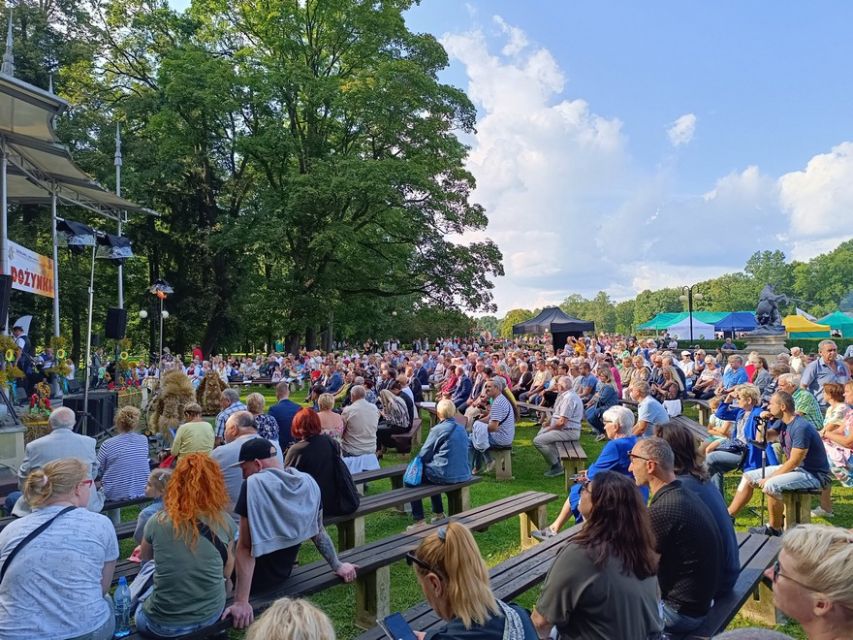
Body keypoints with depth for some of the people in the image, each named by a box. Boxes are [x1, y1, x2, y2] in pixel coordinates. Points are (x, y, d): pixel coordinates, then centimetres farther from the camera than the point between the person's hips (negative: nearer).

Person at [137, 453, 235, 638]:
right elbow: (227, 572, 2)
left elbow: (145, 557, 10)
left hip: (163, 625, -1)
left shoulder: (157, 522, -12)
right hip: (211, 616, 1)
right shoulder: (224, 522, -11)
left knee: (140, 614, 31)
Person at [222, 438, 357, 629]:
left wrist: (241, 601, -24)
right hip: (283, 573, 7)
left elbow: (246, 547, -26)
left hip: (256, 578, -7)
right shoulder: (308, 482, -7)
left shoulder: (254, 485, -26)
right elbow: (319, 533, 3)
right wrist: (338, 566, 15)